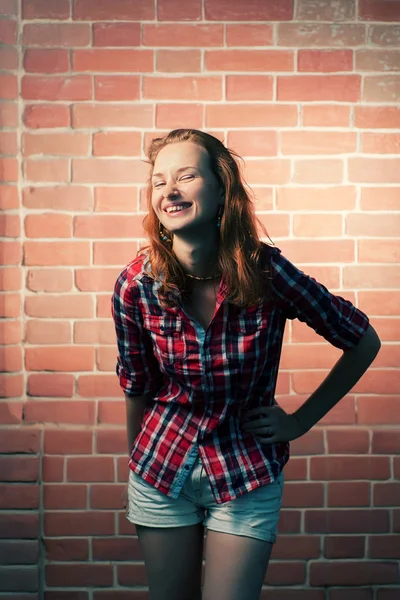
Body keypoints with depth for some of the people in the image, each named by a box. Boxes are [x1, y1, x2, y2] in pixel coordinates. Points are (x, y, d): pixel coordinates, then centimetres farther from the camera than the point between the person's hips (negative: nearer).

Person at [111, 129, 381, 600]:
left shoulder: (266, 272, -18)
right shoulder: (136, 284, -13)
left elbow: (364, 341, -6)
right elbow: (137, 386, 2)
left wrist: (301, 420, -3)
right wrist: (133, 471, 13)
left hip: (246, 479, -1)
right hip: (160, 468, 2)